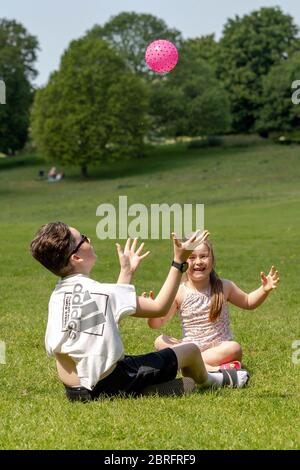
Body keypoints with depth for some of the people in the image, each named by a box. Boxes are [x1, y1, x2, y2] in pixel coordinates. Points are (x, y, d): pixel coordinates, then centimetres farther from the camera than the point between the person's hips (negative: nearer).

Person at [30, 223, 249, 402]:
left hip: (74, 391, 8)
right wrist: (179, 262, -11)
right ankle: (208, 381, 42)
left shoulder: (57, 296, 2)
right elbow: (160, 307, -13)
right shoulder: (99, 292, -21)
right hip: (107, 385, -7)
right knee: (190, 350, 9)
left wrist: (126, 272, 26)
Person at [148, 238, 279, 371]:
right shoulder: (178, 292, -5)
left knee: (234, 349, -33)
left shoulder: (224, 287, 0)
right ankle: (211, 369, -38)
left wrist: (264, 290, 0)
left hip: (218, 347, -1)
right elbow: (157, 324, -4)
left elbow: (248, 302, 18)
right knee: (160, 341, -26)